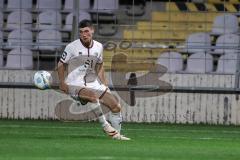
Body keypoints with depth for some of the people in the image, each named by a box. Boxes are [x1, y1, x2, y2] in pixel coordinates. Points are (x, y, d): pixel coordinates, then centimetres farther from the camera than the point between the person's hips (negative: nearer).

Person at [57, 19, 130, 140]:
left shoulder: (98, 47, 4)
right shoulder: (72, 47, -10)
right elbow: (61, 64, 0)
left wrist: (104, 84, 10)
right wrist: (62, 83, -10)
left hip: (94, 84, 6)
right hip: (75, 85, -6)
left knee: (116, 106, -2)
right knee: (93, 96, -37)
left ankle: (116, 134, 13)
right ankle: (105, 125, -25)